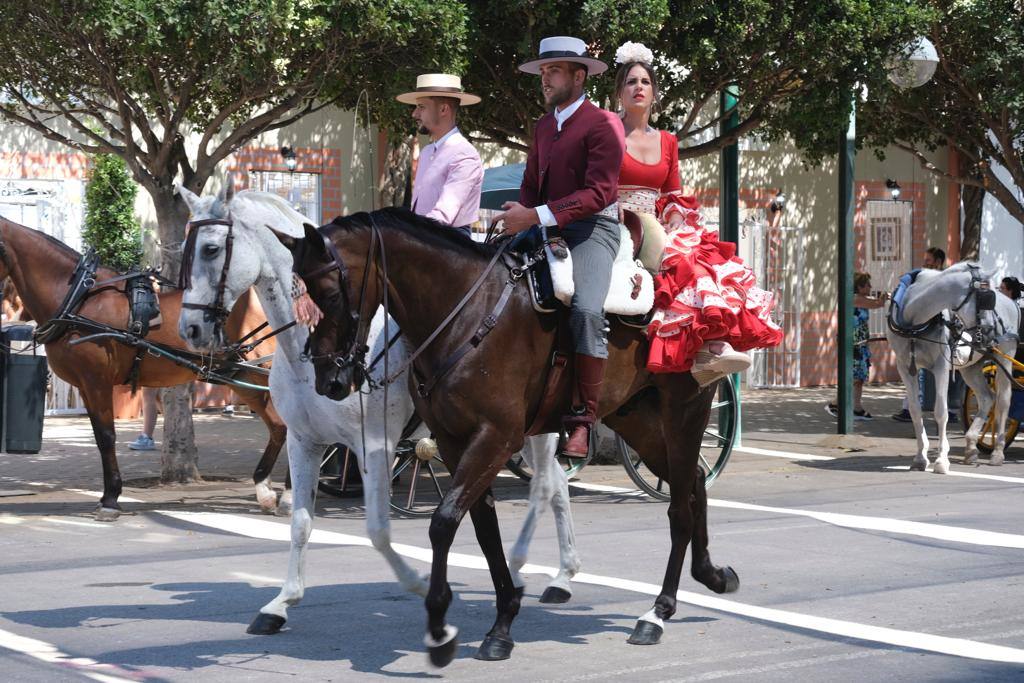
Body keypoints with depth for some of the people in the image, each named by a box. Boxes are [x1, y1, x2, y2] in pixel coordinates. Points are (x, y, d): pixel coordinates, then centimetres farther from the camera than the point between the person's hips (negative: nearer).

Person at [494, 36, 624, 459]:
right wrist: (519, 217, -3)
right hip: (545, 230, 8)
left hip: (591, 229, -8)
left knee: (586, 309, -30)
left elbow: (599, 192, -17)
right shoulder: (544, 127, 18)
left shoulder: (603, 124, -7)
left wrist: (537, 216, -24)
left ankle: (582, 420, -25)